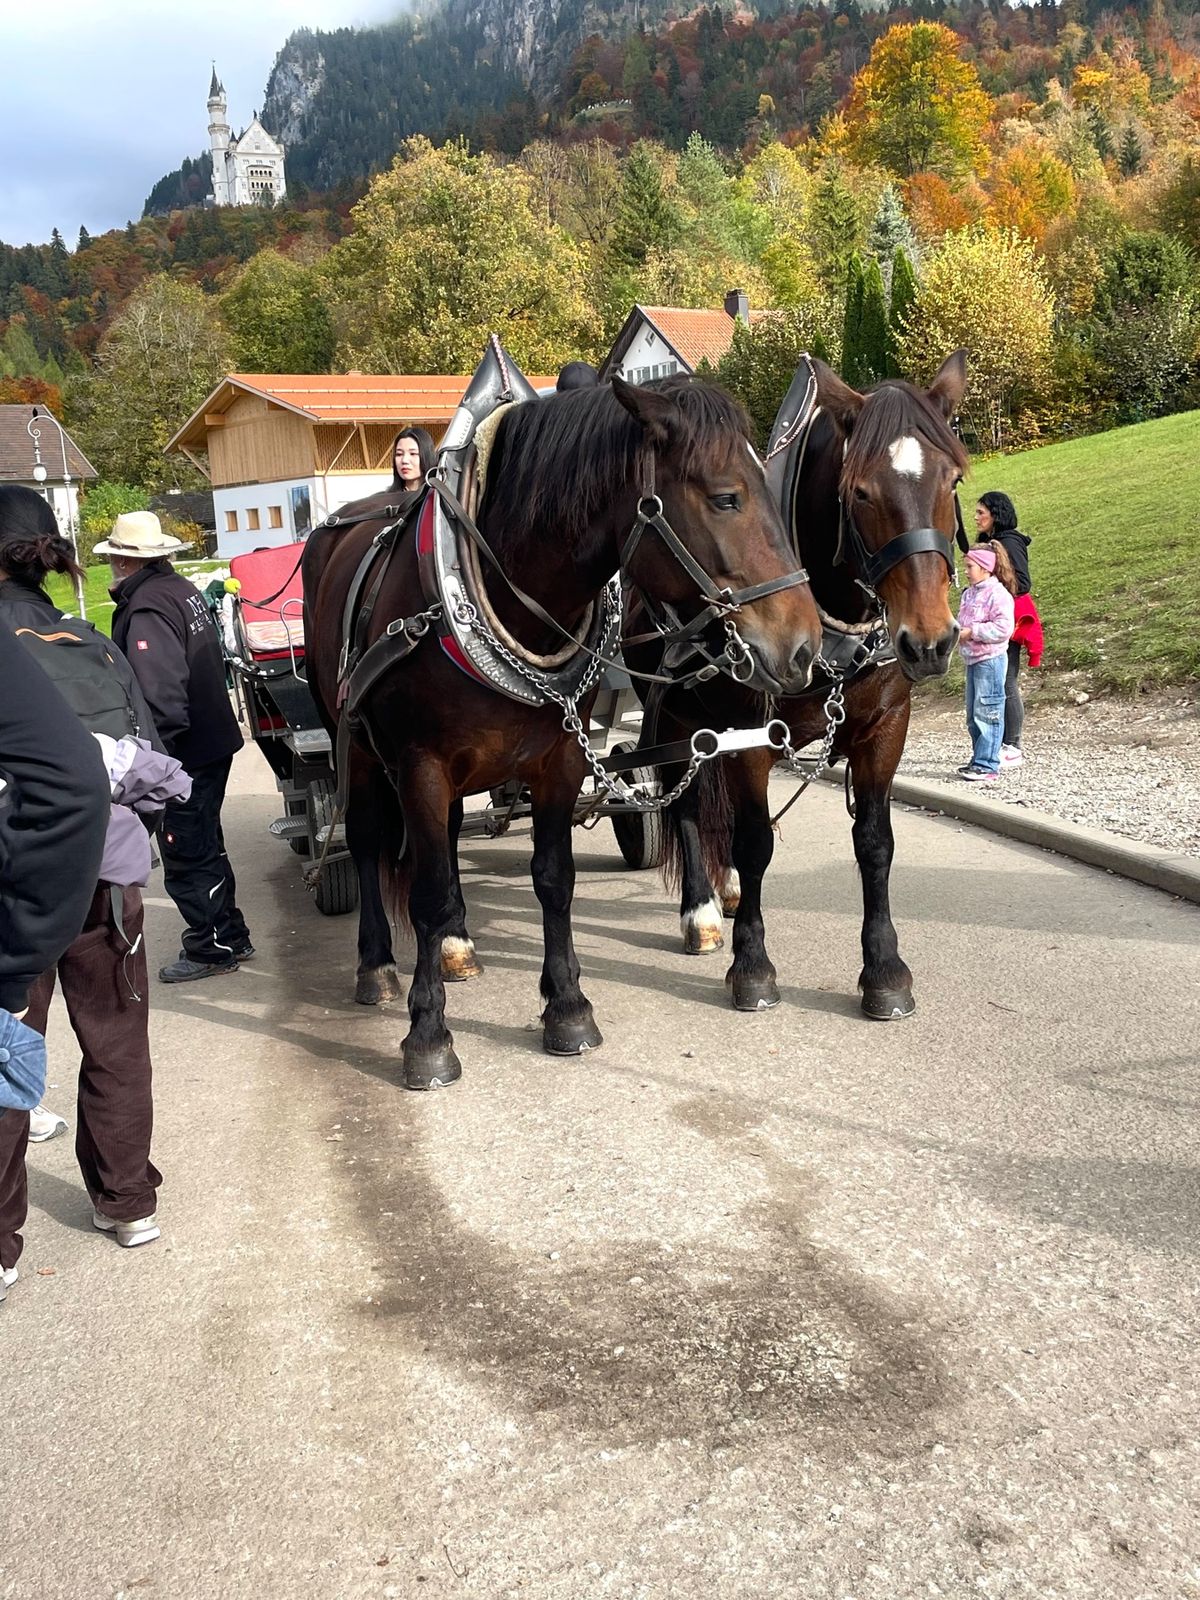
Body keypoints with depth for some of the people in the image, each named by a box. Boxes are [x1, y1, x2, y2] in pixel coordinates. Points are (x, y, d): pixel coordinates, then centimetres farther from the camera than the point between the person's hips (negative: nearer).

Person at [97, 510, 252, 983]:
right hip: (214, 742, 10)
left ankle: (210, 949, 15)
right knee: (204, 849, 21)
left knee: (185, 858, 4)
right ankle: (230, 938, 32)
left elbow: (160, 695, -27)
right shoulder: (184, 590, 8)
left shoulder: (146, 610, -21)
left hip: (183, 755, -10)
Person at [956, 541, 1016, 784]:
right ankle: (979, 760, 24)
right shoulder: (969, 593, 12)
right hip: (972, 660, 10)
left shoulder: (998, 594, -15)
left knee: (987, 713, -6)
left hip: (990, 660, -9)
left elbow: (1003, 628, -23)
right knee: (973, 715, 14)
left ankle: (987, 766, -3)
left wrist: (972, 632, -21)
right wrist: (957, 631, 6)